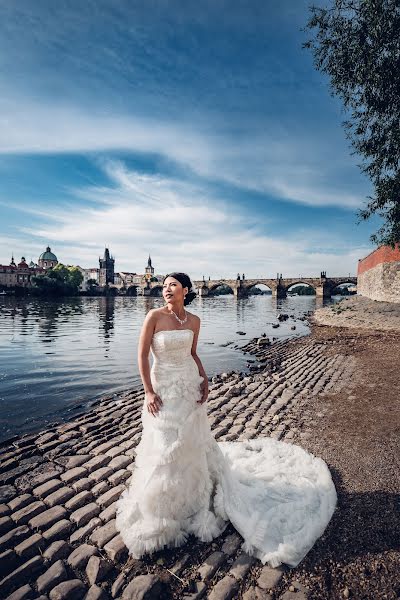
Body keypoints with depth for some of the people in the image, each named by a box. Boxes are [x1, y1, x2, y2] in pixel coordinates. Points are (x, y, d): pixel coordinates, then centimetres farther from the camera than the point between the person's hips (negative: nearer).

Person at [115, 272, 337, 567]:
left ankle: (194, 493, 46)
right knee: (164, 446, 9)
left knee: (192, 441, 18)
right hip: (163, 388, -3)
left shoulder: (194, 320, -2)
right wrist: (149, 392, -14)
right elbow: (142, 355, -11)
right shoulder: (154, 316, -13)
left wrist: (204, 380, -3)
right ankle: (162, 503, 37)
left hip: (190, 386, 3)